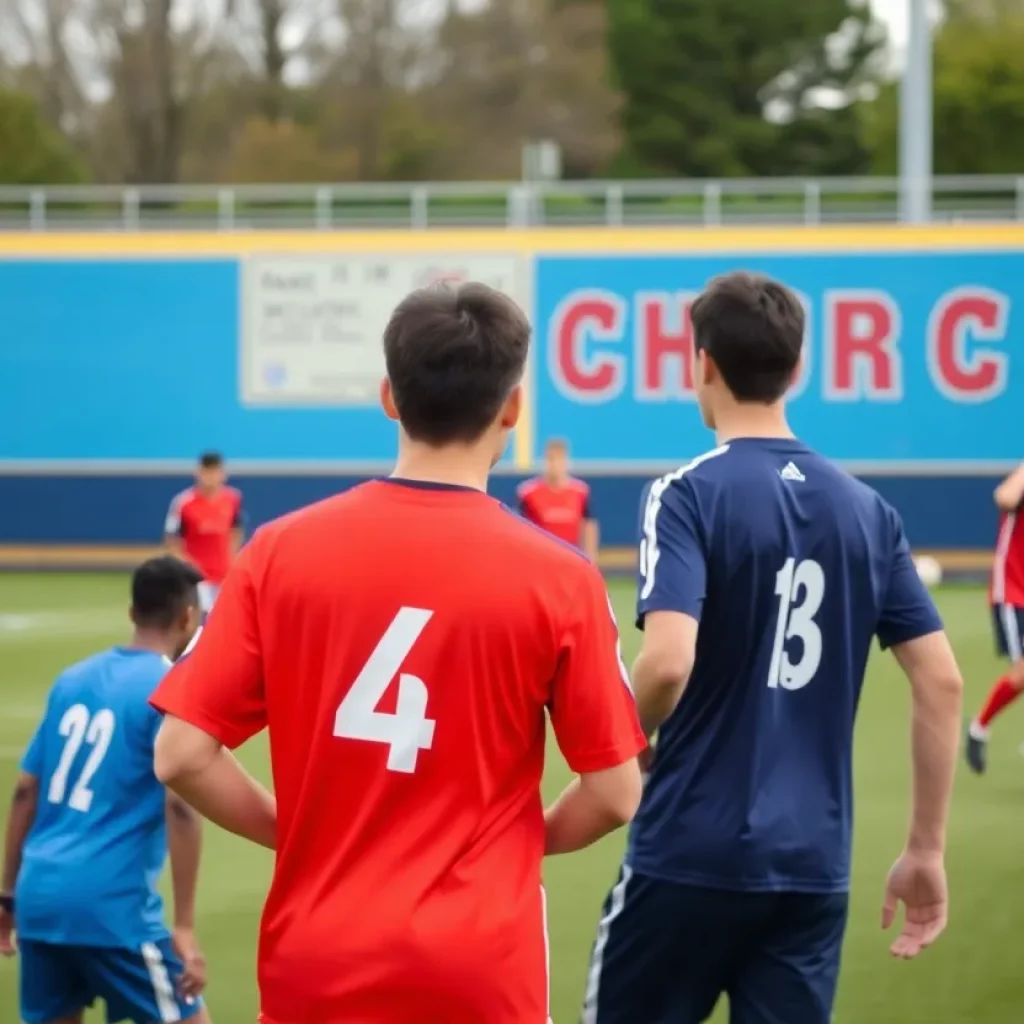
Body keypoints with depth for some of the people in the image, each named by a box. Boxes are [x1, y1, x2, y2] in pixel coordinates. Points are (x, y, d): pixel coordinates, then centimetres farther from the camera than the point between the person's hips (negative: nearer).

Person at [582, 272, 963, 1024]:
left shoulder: (689, 494, -8)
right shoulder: (866, 509, 7)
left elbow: (668, 663, -22)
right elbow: (941, 682, 4)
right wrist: (927, 850, 10)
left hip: (693, 851, -4)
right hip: (815, 865, 4)